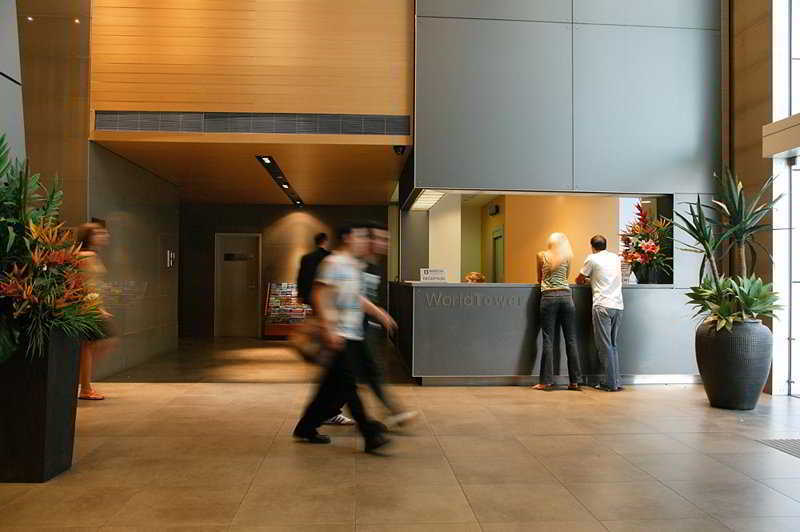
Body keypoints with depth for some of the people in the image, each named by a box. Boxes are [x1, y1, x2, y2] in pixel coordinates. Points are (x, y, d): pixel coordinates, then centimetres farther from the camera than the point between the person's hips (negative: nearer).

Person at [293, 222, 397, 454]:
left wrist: (379, 313, 22)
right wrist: (329, 329, -21)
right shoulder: (334, 263, -10)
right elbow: (319, 296, -16)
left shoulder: (356, 266, 18)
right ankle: (370, 435, -7)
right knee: (348, 384, -7)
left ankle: (306, 428, 24)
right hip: (339, 335, -10)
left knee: (334, 387, 12)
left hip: (354, 334, 10)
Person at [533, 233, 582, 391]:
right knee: (571, 339, 5)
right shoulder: (567, 257, 9)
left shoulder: (541, 256, 7)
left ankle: (546, 381, -3)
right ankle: (575, 381, 7)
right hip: (566, 295, 2)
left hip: (548, 297, -1)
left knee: (548, 340, -2)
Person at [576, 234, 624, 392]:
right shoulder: (616, 258, 16)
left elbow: (579, 280, 10)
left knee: (605, 346, -2)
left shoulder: (592, 259, 1)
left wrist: (586, 280, 32)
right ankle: (617, 381, 11)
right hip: (618, 306, 6)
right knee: (613, 345, 13)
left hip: (602, 306, -5)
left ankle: (611, 383, -2)